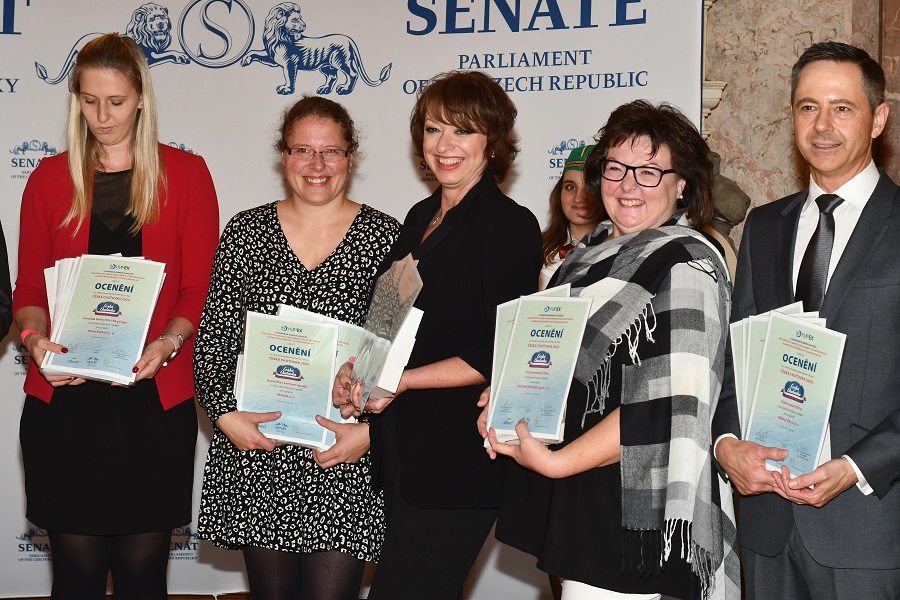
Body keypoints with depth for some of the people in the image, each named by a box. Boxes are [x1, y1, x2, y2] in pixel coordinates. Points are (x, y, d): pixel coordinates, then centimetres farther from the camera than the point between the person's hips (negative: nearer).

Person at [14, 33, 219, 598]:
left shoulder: (185, 174, 6)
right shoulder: (50, 178, 10)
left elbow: (200, 288, 2)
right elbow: (30, 287, 11)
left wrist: (166, 345, -16)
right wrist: (35, 335, -10)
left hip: (156, 398, -1)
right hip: (65, 398, 1)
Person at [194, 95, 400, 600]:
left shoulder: (385, 236, 1)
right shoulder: (247, 231, 7)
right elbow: (213, 339, 7)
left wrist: (371, 430, -11)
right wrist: (224, 413, -7)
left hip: (346, 457, -2)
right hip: (255, 450, 2)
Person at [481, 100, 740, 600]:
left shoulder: (687, 264, -12)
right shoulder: (589, 257, 14)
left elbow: (670, 406, -21)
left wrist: (557, 462, -19)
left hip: (629, 506, -8)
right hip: (573, 503, 8)